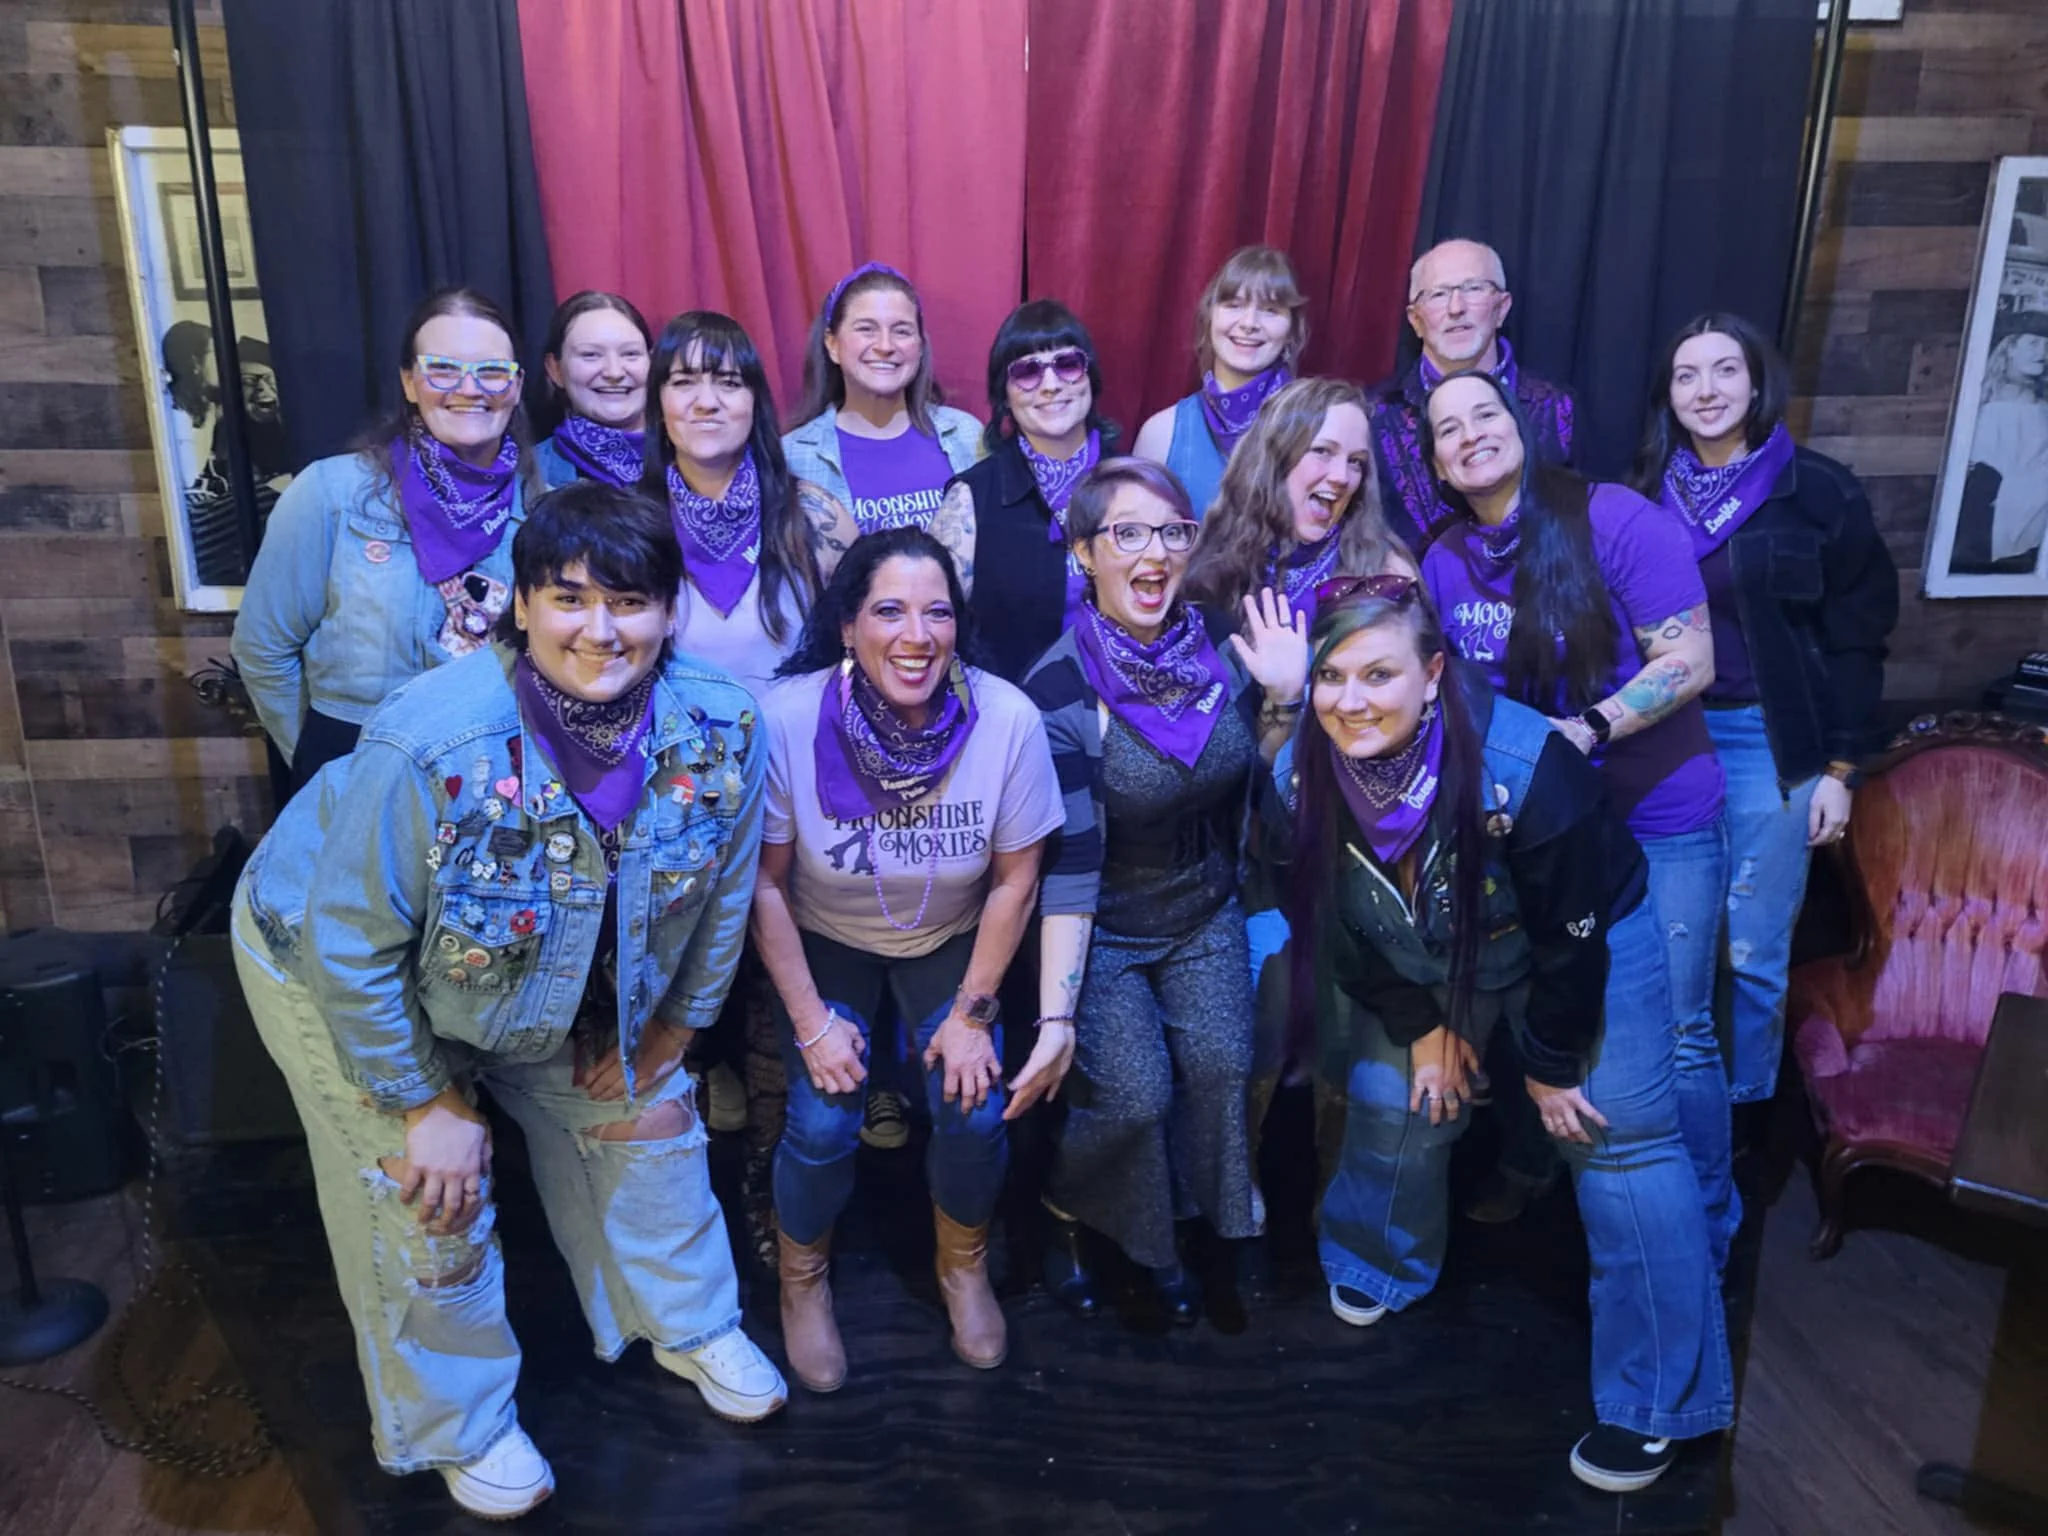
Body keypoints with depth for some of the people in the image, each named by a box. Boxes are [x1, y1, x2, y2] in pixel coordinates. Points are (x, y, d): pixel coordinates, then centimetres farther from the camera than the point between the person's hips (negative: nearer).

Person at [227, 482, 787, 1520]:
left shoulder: (722, 729, -25)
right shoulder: (428, 745, -38)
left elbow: (721, 895, -7)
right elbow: (353, 949, -26)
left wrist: (669, 1027, 1)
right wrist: (428, 1104, -17)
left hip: (576, 982, 4)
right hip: (342, 967, -4)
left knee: (647, 1111, 11)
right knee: (430, 1200, 2)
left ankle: (689, 1324, 38)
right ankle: (462, 1428, 30)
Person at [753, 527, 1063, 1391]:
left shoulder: (1008, 720, -25)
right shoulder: (788, 718, -27)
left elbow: (1015, 879, -11)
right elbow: (766, 882, -15)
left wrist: (973, 1011, -9)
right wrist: (811, 1020, -12)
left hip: (950, 941, 1)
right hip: (825, 941, 0)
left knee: (973, 1111, -11)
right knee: (823, 1124, -11)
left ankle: (964, 1267, 22)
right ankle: (803, 1279, 22)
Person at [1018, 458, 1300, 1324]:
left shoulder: (1218, 647, -7)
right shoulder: (1058, 689, -21)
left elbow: (1255, 787, 5)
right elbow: (1067, 866, -22)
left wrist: (1283, 699, -12)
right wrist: (1055, 1016, -26)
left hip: (1204, 912, 4)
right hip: (1100, 929, -4)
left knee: (1219, 1064, -14)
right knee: (1134, 1094, -17)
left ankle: (1166, 1233, 13)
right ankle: (1064, 1218, 16)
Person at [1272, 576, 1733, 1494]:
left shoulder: (1522, 766, -37)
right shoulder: (1302, 775, -23)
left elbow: (1570, 937, -23)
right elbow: (1343, 928, -6)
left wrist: (1551, 1062, -12)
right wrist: (1419, 1024, -1)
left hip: (1583, 944, -4)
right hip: (1422, 959, 4)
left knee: (1616, 1138, -6)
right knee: (1391, 1101, 10)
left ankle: (1656, 1400, 6)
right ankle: (1381, 1263, 41)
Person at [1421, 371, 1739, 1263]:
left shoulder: (1615, 519, -15)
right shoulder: (1444, 561, 0)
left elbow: (1690, 662, -16)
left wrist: (1583, 732, -27)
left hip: (1659, 820, -4)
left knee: (1674, 1034, 1)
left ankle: (1707, 1226, 21)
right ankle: (1525, 1167, 38)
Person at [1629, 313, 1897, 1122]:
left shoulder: (1819, 491, -4)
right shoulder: (1648, 491, 5)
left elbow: (1857, 638, -3)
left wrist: (1838, 768, -6)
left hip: (1771, 741, -3)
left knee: (1750, 948, 2)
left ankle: (1737, 1109, 22)